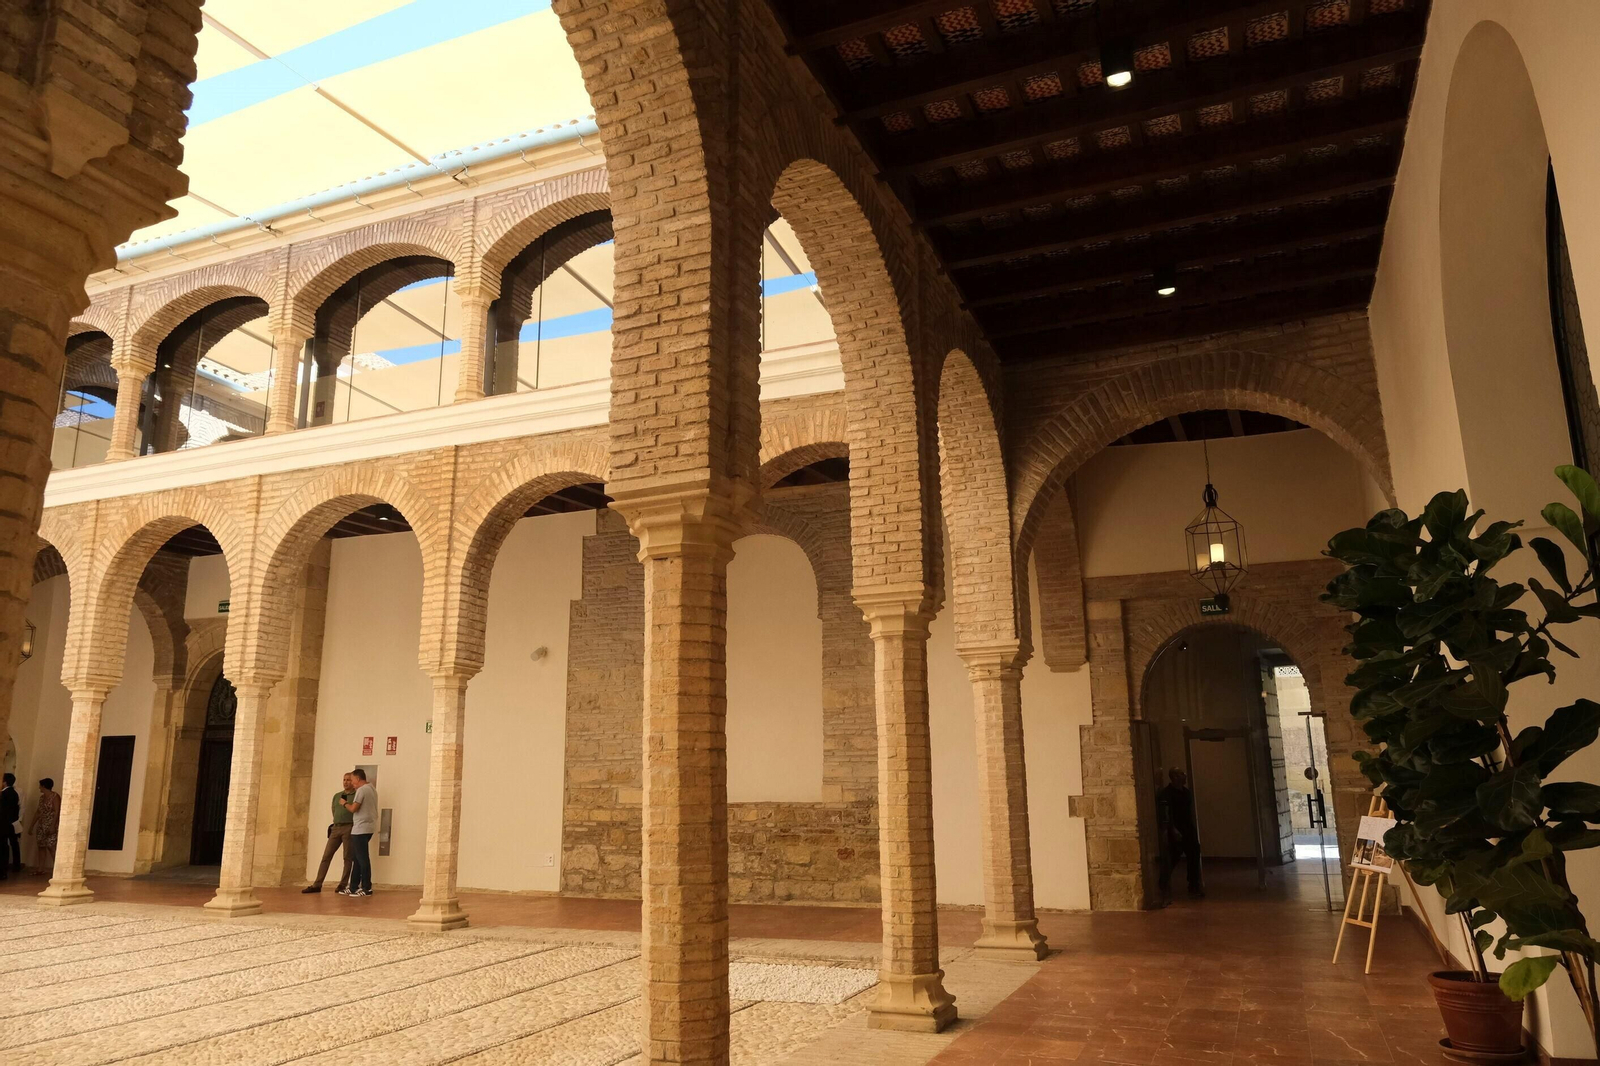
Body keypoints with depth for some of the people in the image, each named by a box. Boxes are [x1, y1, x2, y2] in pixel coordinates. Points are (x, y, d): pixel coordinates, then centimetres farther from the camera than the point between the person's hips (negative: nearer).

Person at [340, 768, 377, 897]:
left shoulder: (361, 790, -12)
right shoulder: (372, 789, 16)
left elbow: (353, 808, -17)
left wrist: (345, 803, 1)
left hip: (361, 829, -10)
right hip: (368, 827, 10)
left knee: (362, 859, -6)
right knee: (358, 858, 13)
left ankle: (367, 888, -4)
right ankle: (354, 887, 16)